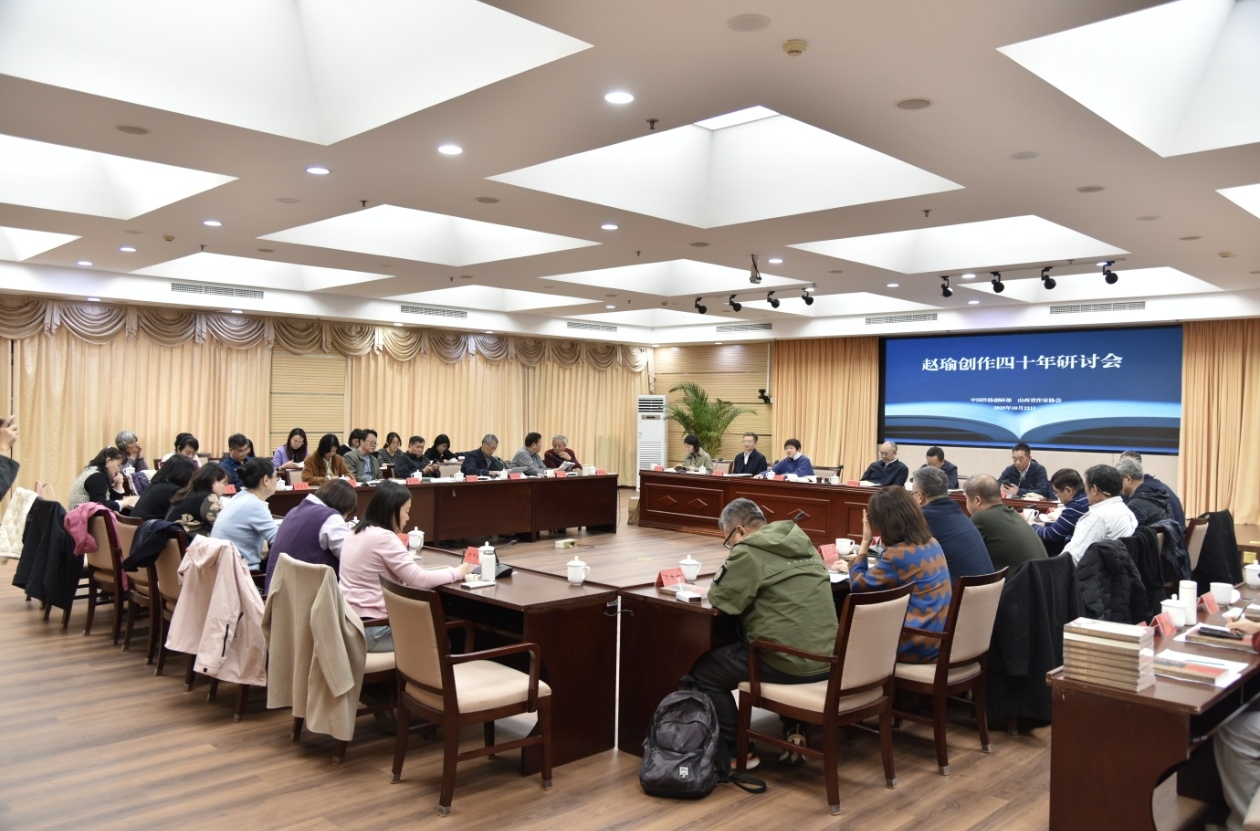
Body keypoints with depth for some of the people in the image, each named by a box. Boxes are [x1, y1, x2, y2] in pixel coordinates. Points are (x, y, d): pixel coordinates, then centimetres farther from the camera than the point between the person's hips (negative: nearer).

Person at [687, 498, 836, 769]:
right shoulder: (802, 543, 12)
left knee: (703, 671, 9)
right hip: (826, 658, 8)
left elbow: (720, 601, -9)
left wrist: (723, 574, 11)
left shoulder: (748, 552, -12)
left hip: (790, 663, -8)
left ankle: (736, 752, 13)